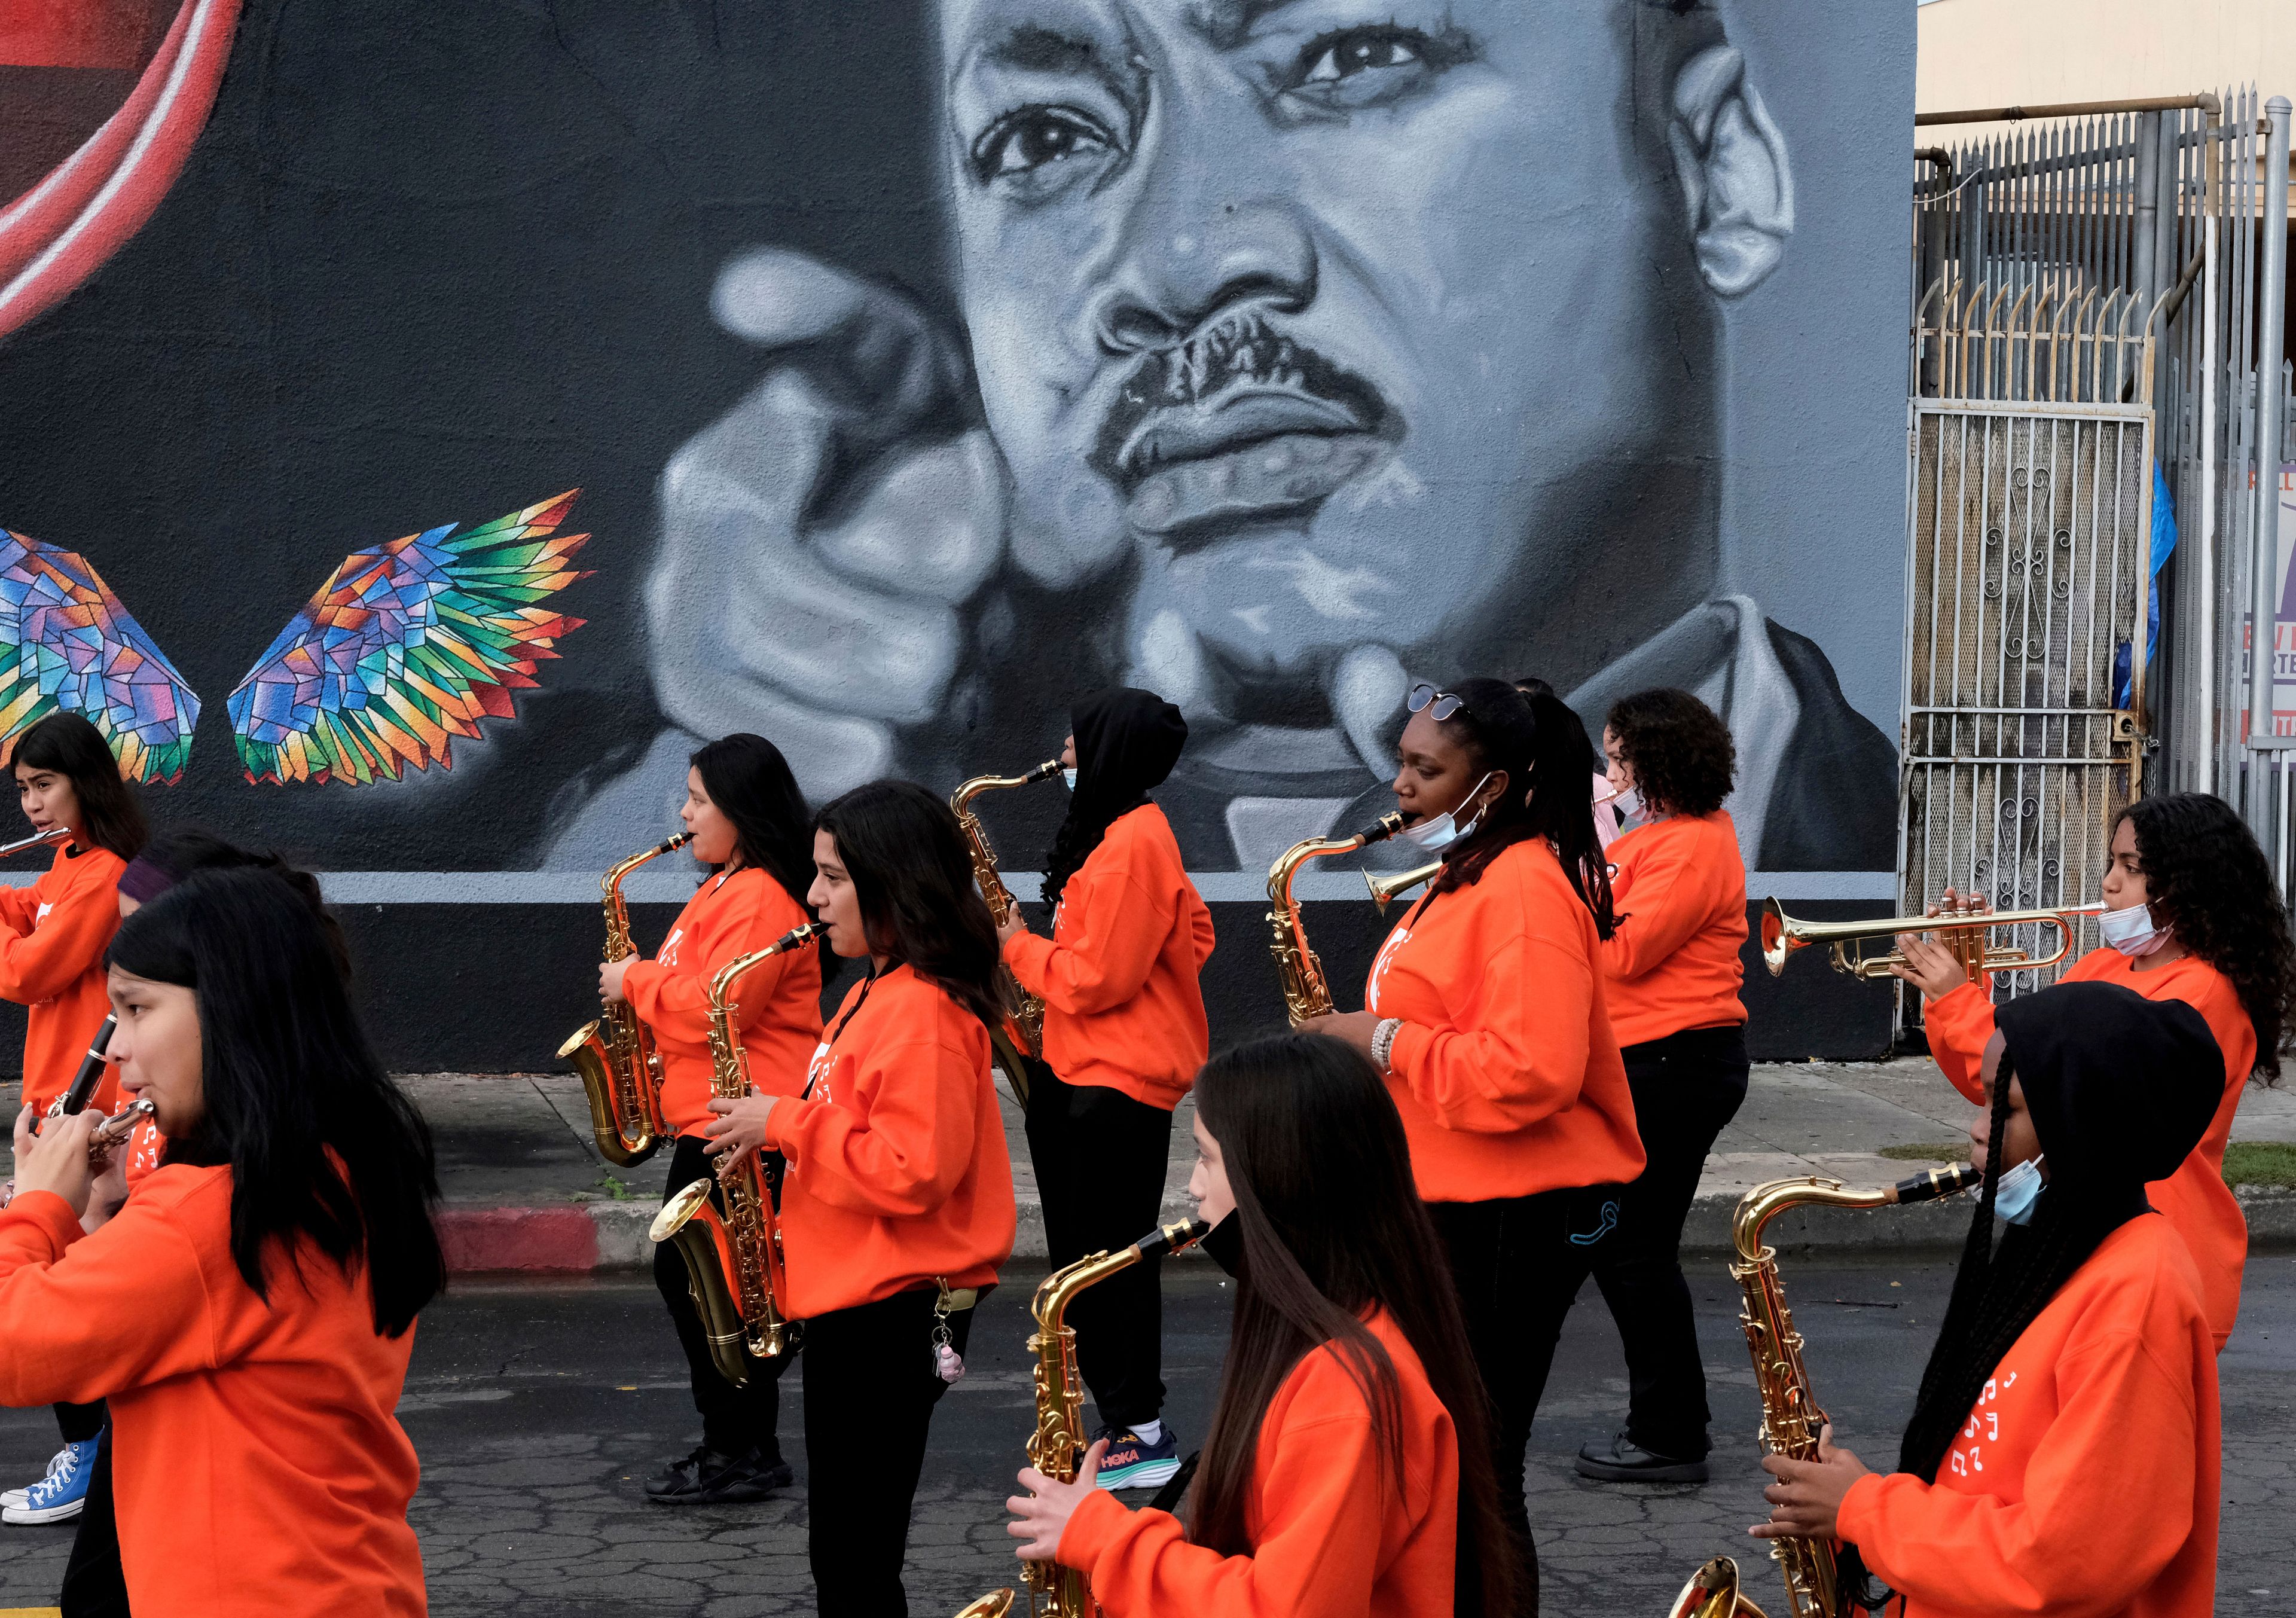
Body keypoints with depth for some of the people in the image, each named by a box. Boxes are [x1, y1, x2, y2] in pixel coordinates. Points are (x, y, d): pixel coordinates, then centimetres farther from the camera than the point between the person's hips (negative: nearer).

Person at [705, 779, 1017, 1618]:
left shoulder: (924, 1012, -18)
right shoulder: (877, 992, 14)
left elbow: (912, 1171, -25)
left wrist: (784, 1123, -18)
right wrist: (776, 1126, 7)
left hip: (892, 1317, -10)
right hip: (853, 1298, 10)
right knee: (847, 1551, 15)